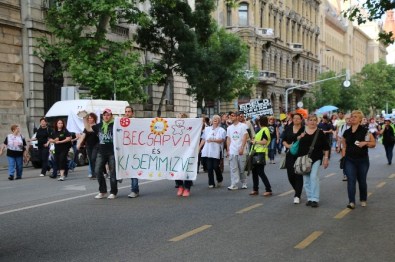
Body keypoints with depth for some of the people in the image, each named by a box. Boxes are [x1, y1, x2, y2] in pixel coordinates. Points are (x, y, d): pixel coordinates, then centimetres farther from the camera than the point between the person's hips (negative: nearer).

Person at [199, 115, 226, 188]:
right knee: (209, 168, 0)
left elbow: (221, 140, -10)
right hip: (207, 151, 3)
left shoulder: (221, 130, 4)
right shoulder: (207, 129, 15)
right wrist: (199, 148, 8)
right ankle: (211, 183, 7)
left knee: (216, 167, -6)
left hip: (216, 152, -3)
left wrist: (212, 140, -24)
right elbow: (203, 140, 15)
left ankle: (219, 180, 21)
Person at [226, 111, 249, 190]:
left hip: (241, 151, -4)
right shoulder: (229, 128, 12)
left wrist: (242, 148, -16)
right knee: (233, 169, -1)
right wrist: (227, 150, 7)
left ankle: (244, 183, 21)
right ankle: (234, 185, -1)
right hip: (232, 151, 4)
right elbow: (228, 139, 13)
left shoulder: (242, 126, -3)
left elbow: (245, 137, -9)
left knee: (242, 169, 5)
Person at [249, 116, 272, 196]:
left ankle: (268, 190, -3)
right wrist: (254, 140, 9)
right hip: (257, 153, 10)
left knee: (260, 172, -8)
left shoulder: (265, 130, -12)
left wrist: (255, 141, -10)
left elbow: (264, 142, -20)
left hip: (261, 153, -10)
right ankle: (255, 189, 20)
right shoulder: (262, 130, 17)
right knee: (254, 171, 12)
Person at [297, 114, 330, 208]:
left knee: (314, 177, -15)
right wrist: (299, 138, -4)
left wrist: (326, 158, -2)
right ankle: (309, 198, 19)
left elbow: (326, 147, 2)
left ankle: (315, 199, -9)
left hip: (316, 158, -3)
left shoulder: (320, 133, 0)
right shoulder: (302, 131, 4)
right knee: (306, 179, 7)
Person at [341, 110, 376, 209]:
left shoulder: (365, 131, -6)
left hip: (362, 160, -2)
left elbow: (373, 143, -5)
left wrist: (365, 143, -22)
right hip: (349, 160, 2)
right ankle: (351, 202, -7)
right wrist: (343, 151, 3)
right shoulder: (347, 132, 5)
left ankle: (363, 200, 30)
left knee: (362, 181, 10)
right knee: (351, 180, -7)